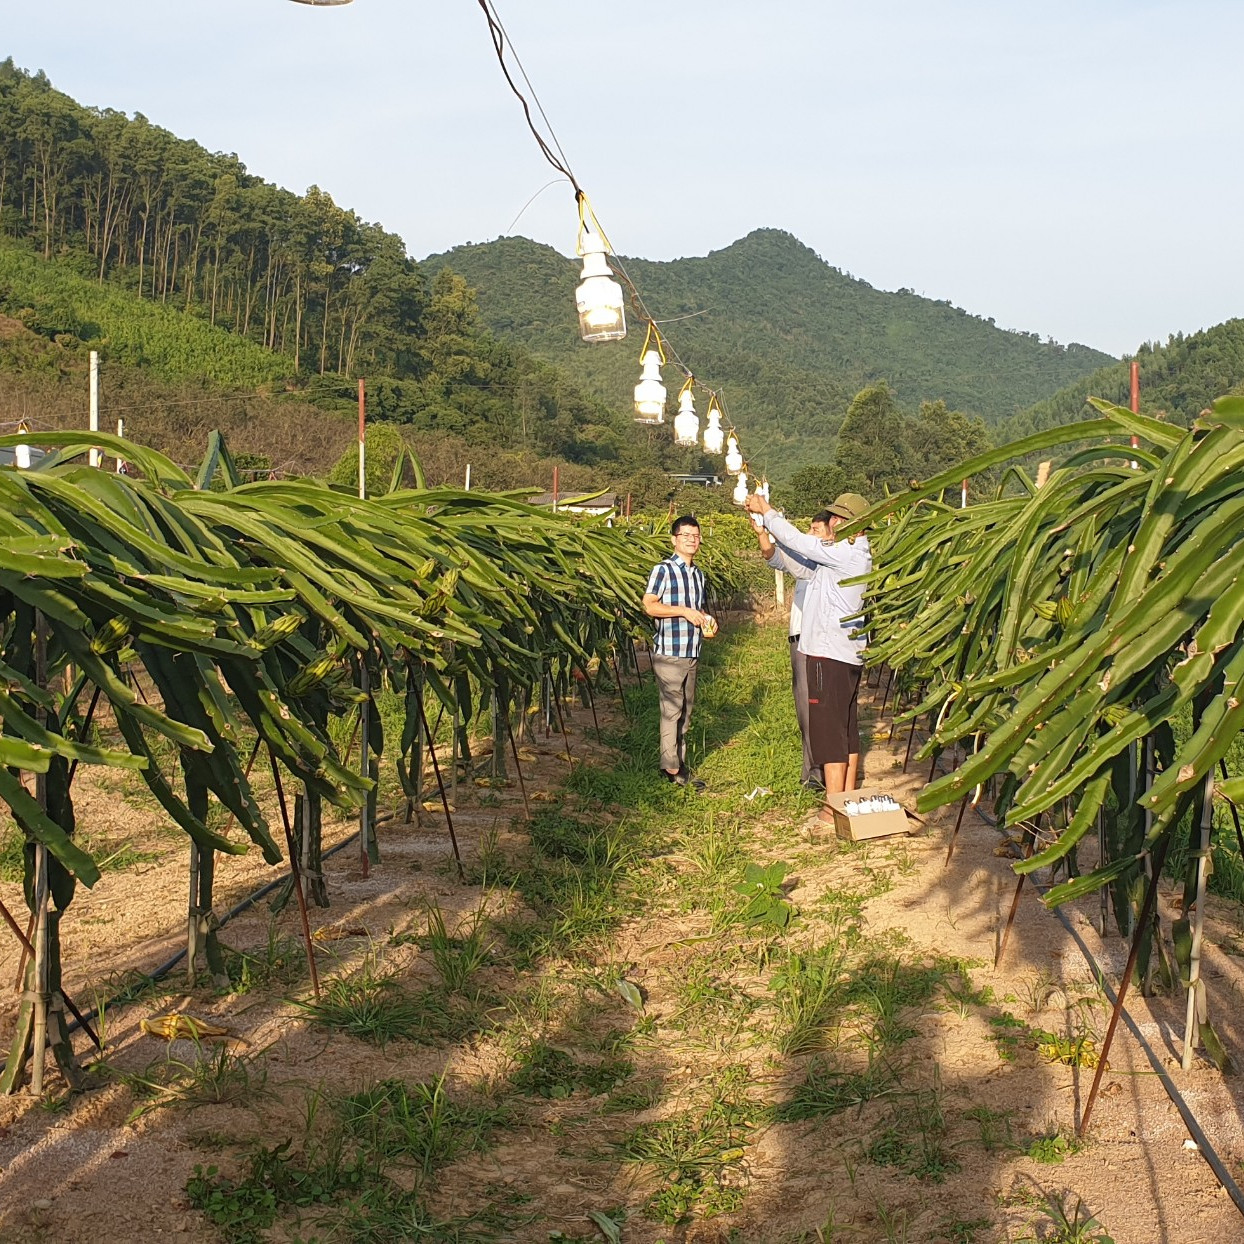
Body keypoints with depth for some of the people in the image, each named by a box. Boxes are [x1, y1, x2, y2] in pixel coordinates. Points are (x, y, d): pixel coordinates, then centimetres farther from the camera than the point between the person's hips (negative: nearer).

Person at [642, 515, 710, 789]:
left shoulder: (698, 574, 17)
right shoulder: (663, 570, -7)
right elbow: (649, 605, -14)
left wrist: (706, 620, 7)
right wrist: (683, 611, -18)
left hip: (691, 653, 8)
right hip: (669, 653, -8)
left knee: (686, 709, 11)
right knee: (672, 709, -7)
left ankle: (679, 763, 18)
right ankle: (671, 768, -2)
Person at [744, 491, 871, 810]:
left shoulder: (847, 554, -17)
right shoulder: (850, 554, 13)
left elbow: (797, 541, -14)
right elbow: (804, 569, 14)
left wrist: (766, 511, -3)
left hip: (830, 655, -10)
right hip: (848, 654, 10)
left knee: (829, 729, -5)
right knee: (847, 729, 14)